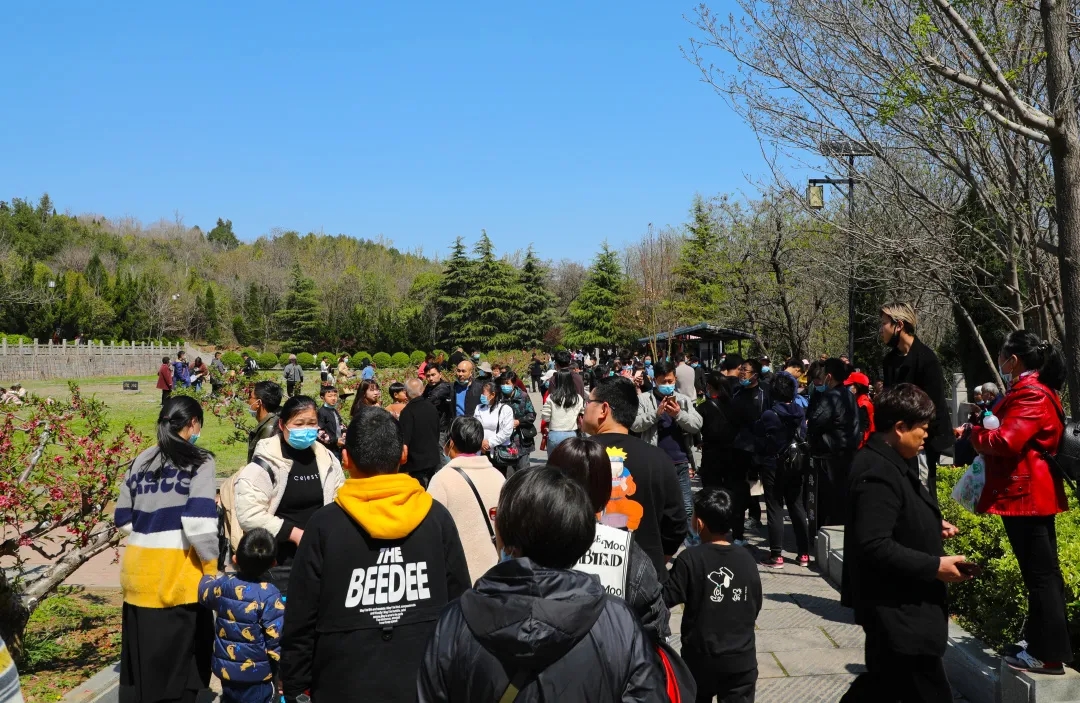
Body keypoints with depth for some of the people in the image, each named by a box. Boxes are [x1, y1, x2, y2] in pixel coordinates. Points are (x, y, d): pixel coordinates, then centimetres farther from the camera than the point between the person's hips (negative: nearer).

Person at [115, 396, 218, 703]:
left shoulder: (141, 461, 12)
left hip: (140, 570, 6)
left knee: (142, 660, 15)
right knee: (181, 660, 4)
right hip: (178, 575, -6)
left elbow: (124, 518, 16)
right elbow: (199, 521, -15)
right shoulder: (198, 460, -7)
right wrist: (211, 565, -5)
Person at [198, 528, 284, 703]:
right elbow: (277, 639, -20)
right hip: (257, 675, -5)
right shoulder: (270, 596, -23)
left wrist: (207, 575, 36)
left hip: (226, 669, 5)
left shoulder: (222, 584, -9)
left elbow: (204, 592, 15)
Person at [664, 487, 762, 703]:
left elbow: (666, 599, -14)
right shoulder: (746, 559, -3)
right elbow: (755, 606, 6)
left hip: (701, 657, -2)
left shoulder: (690, 559, -15)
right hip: (741, 658, 2)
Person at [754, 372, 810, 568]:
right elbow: (803, 435, 3)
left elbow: (760, 441, -7)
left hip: (774, 465, -5)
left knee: (775, 509, 1)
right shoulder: (800, 412, -4)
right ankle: (803, 553, 17)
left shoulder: (768, 415, -18)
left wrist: (760, 456, 10)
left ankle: (776, 555, 1)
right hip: (795, 463, 5)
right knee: (797, 506, 13)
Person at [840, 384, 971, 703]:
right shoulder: (878, 473, -24)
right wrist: (934, 566, -24)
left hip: (900, 605, 11)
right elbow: (875, 547, -30)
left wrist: (931, 526, 11)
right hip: (896, 610, -11)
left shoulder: (888, 461, 9)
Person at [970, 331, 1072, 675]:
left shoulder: (1031, 395, -17)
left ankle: (1049, 655, 2)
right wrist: (985, 428, 2)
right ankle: (1045, 643, 25)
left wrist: (975, 433, -8)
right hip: (1034, 491, 11)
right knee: (1043, 572, 15)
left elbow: (1006, 441, -25)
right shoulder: (1035, 390, 16)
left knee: (1039, 574, -5)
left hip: (1025, 493, -11)